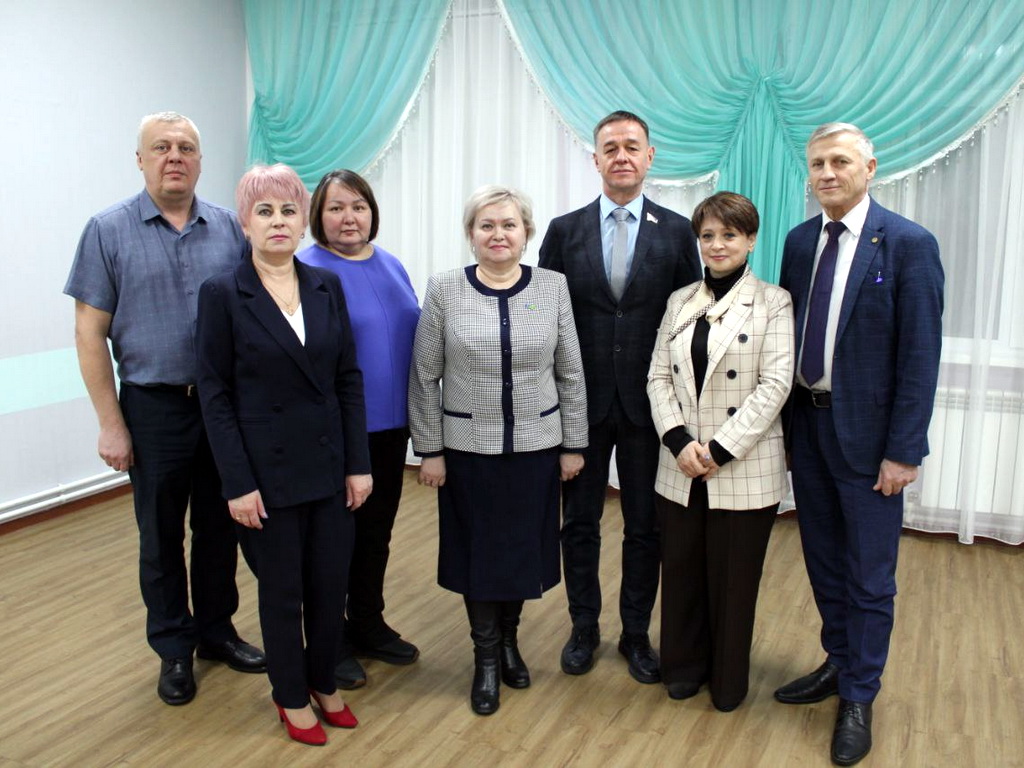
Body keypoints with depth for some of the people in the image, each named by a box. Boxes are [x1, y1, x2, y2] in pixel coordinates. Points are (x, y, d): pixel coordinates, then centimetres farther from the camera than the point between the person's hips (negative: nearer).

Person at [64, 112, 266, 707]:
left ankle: (216, 630, 32)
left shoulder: (230, 229, 2)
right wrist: (111, 424, -7)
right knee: (161, 536, 10)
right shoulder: (108, 231, -3)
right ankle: (174, 649, 27)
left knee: (220, 527, 14)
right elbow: (90, 333, -3)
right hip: (154, 407, -2)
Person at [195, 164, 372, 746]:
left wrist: (359, 463, 0)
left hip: (330, 463, 4)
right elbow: (215, 394, -8)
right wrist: (238, 483, -12)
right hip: (269, 469, -3)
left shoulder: (328, 286, 3)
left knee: (331, 582, 12)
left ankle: (325, 683, 36)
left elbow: (349, 379, 4)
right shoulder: (223, 294, -8)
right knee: (282, 589, 11)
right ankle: (291, 698, 32)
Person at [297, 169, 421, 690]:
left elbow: (414, 335, 15)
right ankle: (331, 641, 24)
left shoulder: (391, 266, 9)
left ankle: (369, 625, 34)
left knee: (376, 529, 17)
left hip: (390, 425, 6)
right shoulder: (307, 271, -11)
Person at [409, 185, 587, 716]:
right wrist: (429, 450, -4)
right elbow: (425, 378, -2)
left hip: (536, 447, 1)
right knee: (477, 550, 9)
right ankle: (487, 656, 30)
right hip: (468, 448, -1)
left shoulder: (553, 287, -2)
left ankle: (509, 638, 37)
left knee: (525, 548, 12)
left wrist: (573, 445, 2)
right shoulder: (444, 290, -5)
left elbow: (571, 374, 2)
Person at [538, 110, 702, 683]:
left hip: (649, 403, 0)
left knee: (645, 527, 11)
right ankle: (585, 628, 30)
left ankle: (637, 633, 29)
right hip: (582, 400, 1)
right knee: (580, 523, 12)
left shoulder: (676, 231, 1)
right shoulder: (565, 231, 2)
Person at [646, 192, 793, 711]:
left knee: (732, 580, 8)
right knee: (681, 571, 13)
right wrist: (678, 440, -10)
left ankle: (727, 682, 29)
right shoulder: (679, 302, 9)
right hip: (680, 468, 4)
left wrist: (720, 449, -16)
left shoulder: (772, 302, -3)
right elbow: (658, 377, 5)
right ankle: (684, 667, 34)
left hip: (744, 470, -3)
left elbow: (775, 385, -11)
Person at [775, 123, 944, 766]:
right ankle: (838, 664, 38)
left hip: (867, 431, -5)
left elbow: (920, 355, -13)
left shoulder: (909, 244, -11)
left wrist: (904, 450, -15)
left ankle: (859, 699, 23)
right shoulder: (800, 241, 6)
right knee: (824, 562, 18)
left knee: (869, 575, 7)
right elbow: (789, 334, 9)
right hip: (807, 423, 5)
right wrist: (784, 421, 5)